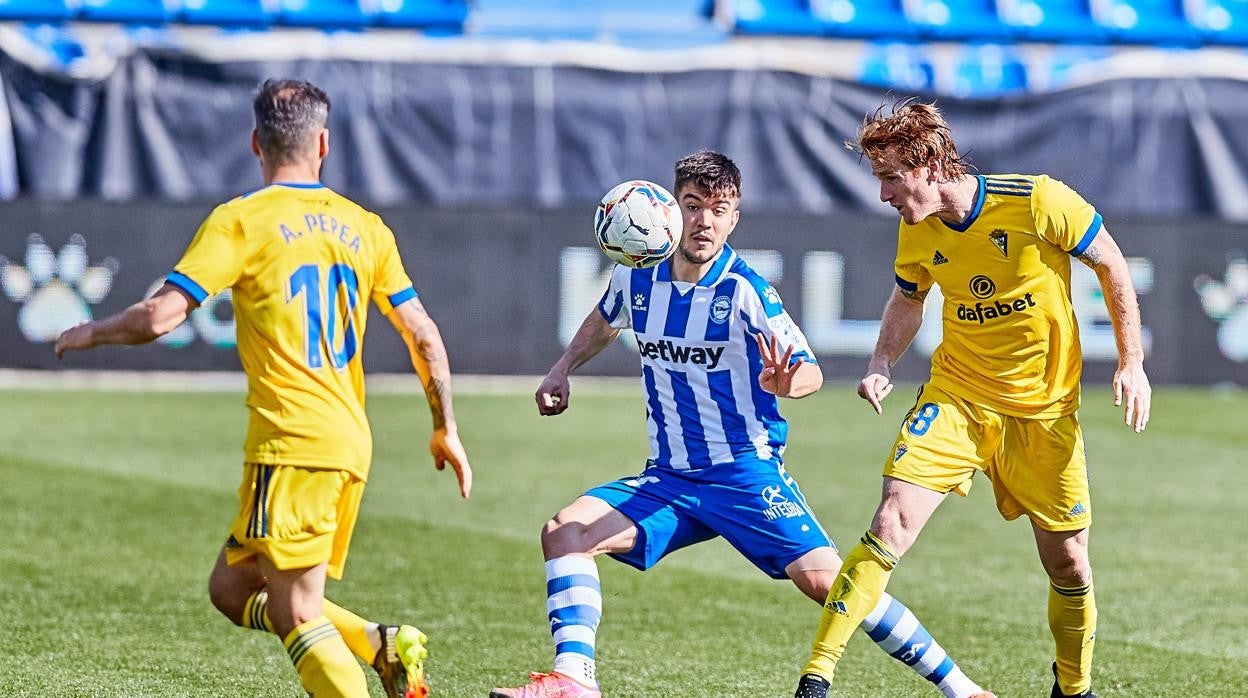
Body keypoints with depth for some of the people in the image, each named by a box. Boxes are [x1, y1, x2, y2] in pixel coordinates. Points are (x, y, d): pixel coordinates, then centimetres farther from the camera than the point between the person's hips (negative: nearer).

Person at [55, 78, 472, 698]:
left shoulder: (241, 221, -4)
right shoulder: (363, 226, 13)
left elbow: (159, 317, -10)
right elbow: (423, 335, 13)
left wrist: (91, 334, 10)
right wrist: (445, 427, 24)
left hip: (292, 443, -7)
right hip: (353, 444, 7)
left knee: (296, 614, -6)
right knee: (231, 589, 17)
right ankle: (383, 646, 2)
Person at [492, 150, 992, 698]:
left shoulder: (746, 292, -13)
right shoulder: (636, 278, 2)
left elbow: (811, 371, -14)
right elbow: (604, 321, 27)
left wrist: (785, 383, -37)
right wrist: (561, 372, 14)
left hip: (746, 472, -5)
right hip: (667, 480, 5)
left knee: (823, 578, -18)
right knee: (565, 530, -16)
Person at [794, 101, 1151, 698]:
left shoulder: (1038, 202, -20)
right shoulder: (918, 232, -6)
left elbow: (1111, 266, -5)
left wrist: (1131, 363, -7)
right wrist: (881, 363, -3)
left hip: (1044, 408, -2)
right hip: (956, 396, 2)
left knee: (1067, 562, 5)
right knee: (891, 523, -17)